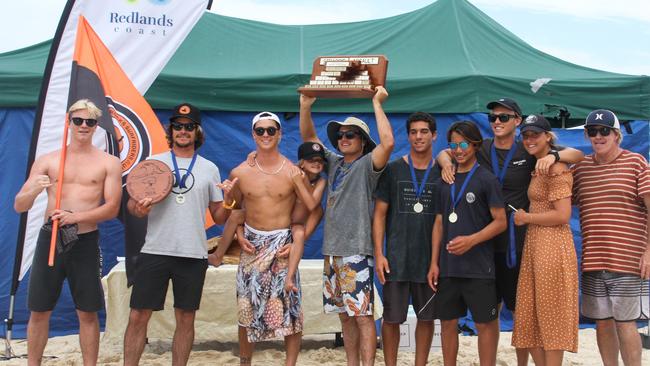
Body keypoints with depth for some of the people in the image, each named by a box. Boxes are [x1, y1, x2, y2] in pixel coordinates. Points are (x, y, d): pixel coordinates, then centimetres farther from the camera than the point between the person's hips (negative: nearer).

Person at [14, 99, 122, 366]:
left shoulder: (109, 163, 3)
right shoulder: (47, 161, 7)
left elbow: (112, 209, -4)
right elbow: (18, 206, 4)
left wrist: (76, 217, -19)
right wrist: (34, 191, -18)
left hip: (86, 242, -1)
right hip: (49, 239, 2)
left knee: (88, 313, 5)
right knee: (39, 311, 7)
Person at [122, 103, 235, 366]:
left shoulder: (210, 169, 8)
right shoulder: (153, 163, 6)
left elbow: (219, 218, 9)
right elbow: (131, 204, 8)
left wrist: (228, 200, -12)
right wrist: (139, 209, -15)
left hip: (193, 255, 1)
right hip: (154, 252, -1)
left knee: (185, 319, 8)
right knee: (138, 317, 0)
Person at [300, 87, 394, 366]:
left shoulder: (367, 165, -3)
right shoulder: (334, 163, 14)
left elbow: (388, 143, -22)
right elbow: (308, 138, 19)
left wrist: (377, 104, -16)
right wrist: (306, 107, 5)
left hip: (357, 251, -7)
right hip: (333, 249, 7)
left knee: (362, 315, -7)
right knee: (345, 315, 11)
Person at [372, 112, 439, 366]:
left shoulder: (443, 172, 5)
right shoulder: (392, 170, 1)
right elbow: (379, 214, 1)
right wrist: (378, 254, -7)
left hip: (430, 258, 2)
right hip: (396, 258, -1)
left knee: (426, 317, 10)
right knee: (392, 318, 3)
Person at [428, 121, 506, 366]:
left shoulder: (486, 179, -3)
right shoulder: (445, 182, 11)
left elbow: (500, 221, -7)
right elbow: (439, 223, 13)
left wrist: (471, 240, -21)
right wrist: (434, 263, 6)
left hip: (478, 267, -5)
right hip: (448, 266, 5)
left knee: (485, 323, 3)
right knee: (448, 322, 10)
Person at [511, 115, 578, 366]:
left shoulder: (555, 168, -11)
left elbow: (562, 215, -18)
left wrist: (526, 218, -9)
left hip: (552, 247, -9)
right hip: (534, 245, 9)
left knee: (550, 316, -1)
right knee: (530, 317, 11)